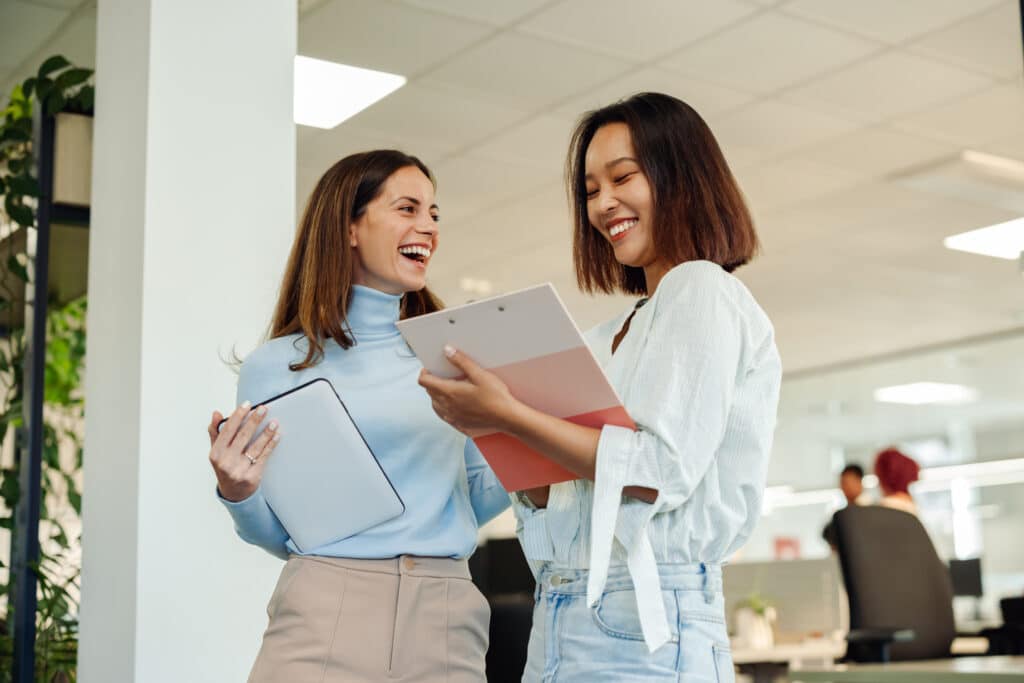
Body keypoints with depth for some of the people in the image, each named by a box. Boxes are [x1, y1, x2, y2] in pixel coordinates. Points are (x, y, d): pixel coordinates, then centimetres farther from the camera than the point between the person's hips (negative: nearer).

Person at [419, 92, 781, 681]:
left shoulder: (702, 291, -4)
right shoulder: (610, 338, 18)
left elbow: (663, 472, -15)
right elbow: (563, 491, 14)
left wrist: (510, 415, -16)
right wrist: (487, 426, 1)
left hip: (644, 617, -7)